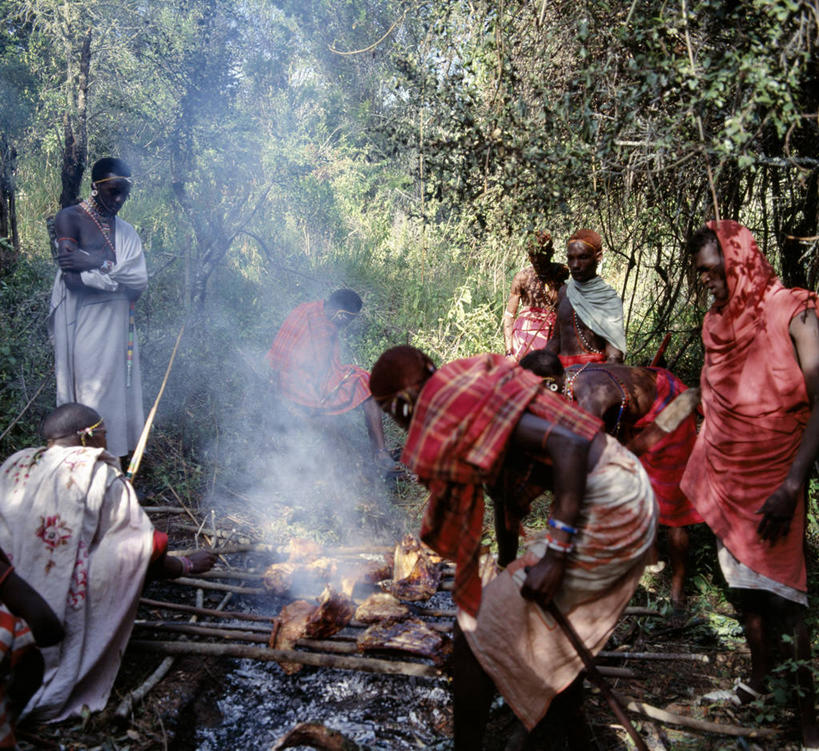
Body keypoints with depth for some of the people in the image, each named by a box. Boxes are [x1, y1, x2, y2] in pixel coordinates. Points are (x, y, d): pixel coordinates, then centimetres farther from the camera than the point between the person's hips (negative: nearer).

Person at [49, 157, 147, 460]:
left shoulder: (125, 231, 14)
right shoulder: (69, 219, -3)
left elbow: (139, 282, -2)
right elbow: (73, 279, -16)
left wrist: (96, 264, -13)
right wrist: (119, 279, -10)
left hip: (118, 323, 6)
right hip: (84, 324, -5)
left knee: (121, 390, 8)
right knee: (90, 393, -4)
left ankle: (121, 452, 17)